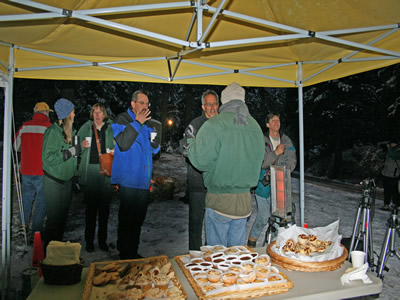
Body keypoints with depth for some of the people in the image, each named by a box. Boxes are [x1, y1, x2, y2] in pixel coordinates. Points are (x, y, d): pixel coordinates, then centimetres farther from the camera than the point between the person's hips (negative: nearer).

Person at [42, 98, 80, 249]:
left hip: (67, 180, 7)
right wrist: (71, 151, -21)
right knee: (54, 217, 0)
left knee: (63, 216, 13)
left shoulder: (70, 131, 7)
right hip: (53, 181, -7)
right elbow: (47, 157, -22)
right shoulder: (53, 131, -15)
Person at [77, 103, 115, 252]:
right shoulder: (85, 128, 8)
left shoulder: (112, 128, 6)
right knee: (91, 206, 3)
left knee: (104, 207, 6)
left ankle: (102, 240, 20)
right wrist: (82, 145, -8)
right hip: (89, 171, 0)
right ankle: (89, 240, 17)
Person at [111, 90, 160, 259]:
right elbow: (123, 144, -19)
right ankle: (125, 256, 15)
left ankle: (133, 253, 29)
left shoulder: (146, 123, 16)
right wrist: (137, 123, -16)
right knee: (127, 220, 0)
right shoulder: (122, 120, -2)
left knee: (138, 220, 15)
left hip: (144, 182, 7)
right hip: (128, 181, -6)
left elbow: (155, 149, 14)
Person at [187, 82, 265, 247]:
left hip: (219, 198, -5)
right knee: (238, 247, 19)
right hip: (244, 198, 6)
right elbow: (258, 160, 12)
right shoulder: (255, 126, 5)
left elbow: (201, 161, -17)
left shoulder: (214, 125, -15)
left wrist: (192, 141, 0)